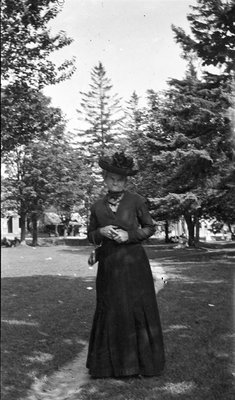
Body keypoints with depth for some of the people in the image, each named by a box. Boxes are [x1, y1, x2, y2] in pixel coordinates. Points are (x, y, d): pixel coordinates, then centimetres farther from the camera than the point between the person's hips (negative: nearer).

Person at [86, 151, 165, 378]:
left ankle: (143, 361, 17)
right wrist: (101, 232, -8)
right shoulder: (97, 207, 6)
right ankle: (110, 363, 20)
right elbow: (90, 236, 14)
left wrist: (129, 235, -12)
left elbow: (150, 228, 4)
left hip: (133, 263, -2)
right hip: (108, 264, 3)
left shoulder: (136, 201, -2)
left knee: (138, 309, 3)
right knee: (109, 312, 7)